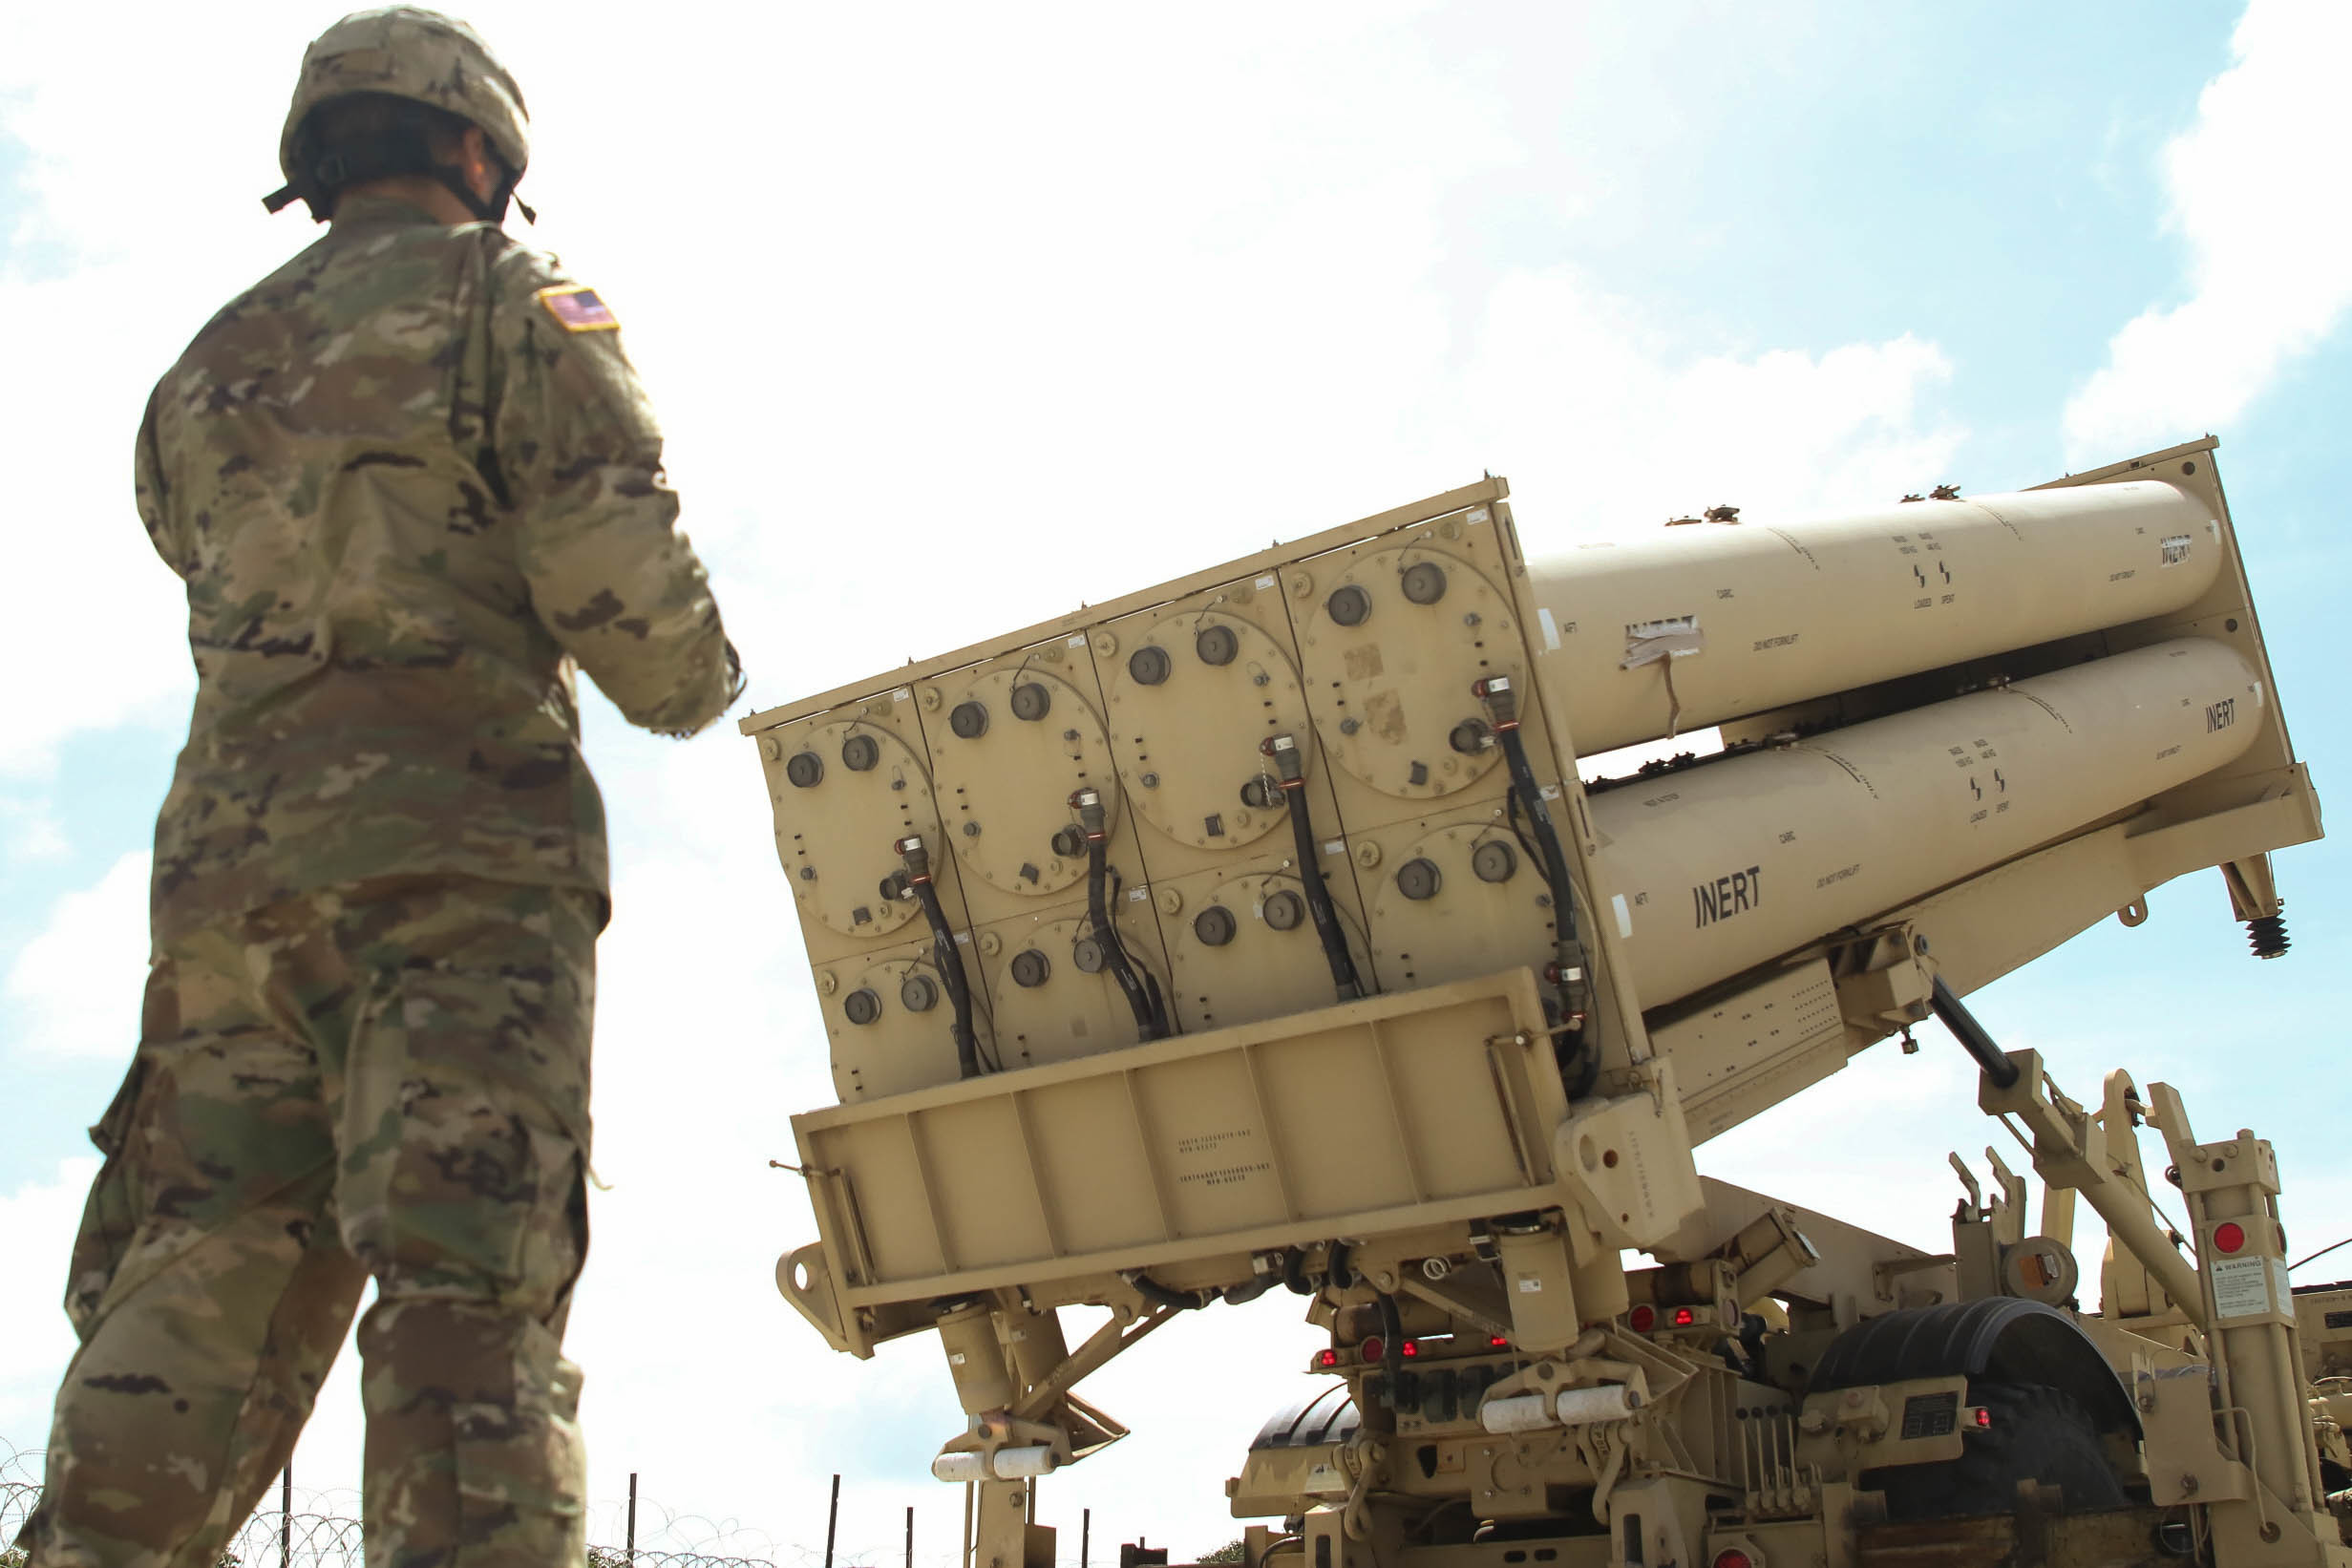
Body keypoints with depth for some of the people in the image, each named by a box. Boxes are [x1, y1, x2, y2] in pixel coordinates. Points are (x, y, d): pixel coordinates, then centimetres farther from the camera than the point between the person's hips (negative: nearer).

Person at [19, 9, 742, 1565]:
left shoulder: (208, 371, 24)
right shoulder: (516, 302, 5)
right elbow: (628, 589, -6)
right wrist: (695, 684, 14)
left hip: (227, 865, 6)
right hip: (455, 860, -5)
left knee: (189, 1307, 5)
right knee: (468, 1308, -13)